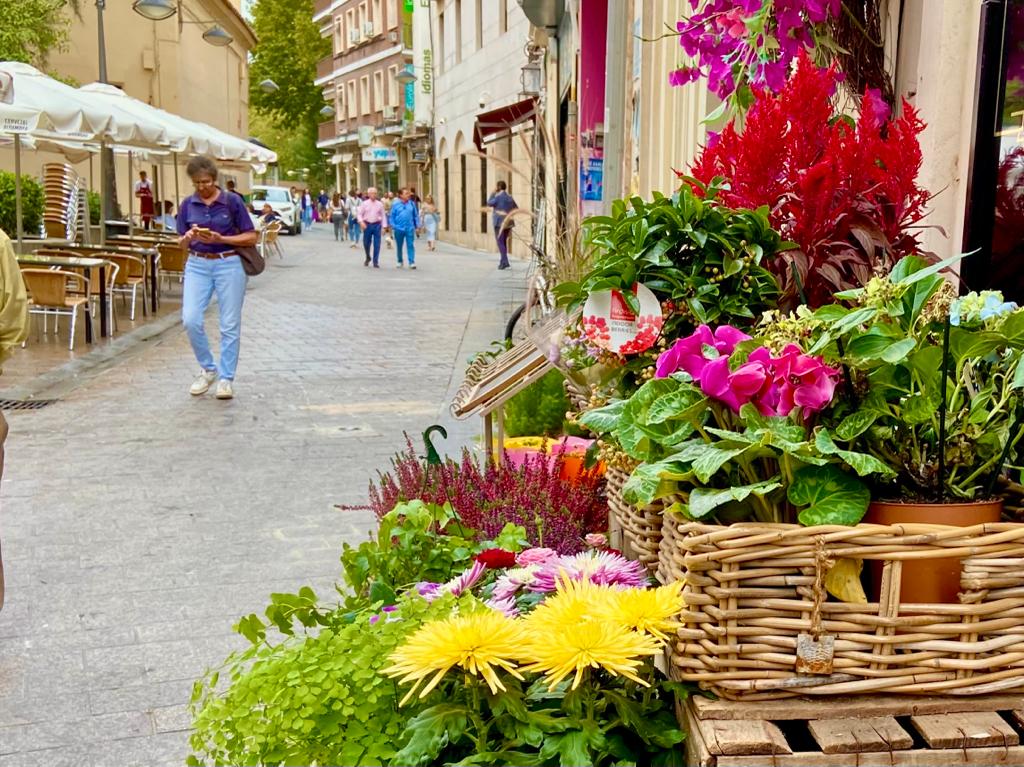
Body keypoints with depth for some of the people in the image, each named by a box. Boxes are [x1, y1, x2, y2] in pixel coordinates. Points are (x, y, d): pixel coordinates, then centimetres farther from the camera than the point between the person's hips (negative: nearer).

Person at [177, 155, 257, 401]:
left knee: (230, 325, 0)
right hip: (197, 264, 3)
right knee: (190, 319, -10)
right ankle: (207, 369, 11)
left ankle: (226, 378, 11)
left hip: (229, 264, -3)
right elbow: (182, 244, 11)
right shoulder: (188, 204, 6)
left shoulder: (232, 201, -3)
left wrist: (221, 239, -16)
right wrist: (190, 237, -12)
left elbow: (250, 237, -3)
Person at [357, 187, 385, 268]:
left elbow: (383, 215, 7)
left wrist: (384, 226, 3)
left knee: (377, 244, -3)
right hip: (367, 225, 0)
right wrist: (361, 222, -14)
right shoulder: (364, 203, 1)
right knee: (366, 243, 8)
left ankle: (375, 262, 4)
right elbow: (359, 213, 2)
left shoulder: (380, 204, 4)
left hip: (377, 225, 0)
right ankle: (368, 258, 33)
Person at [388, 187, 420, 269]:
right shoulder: (395, 204, 0)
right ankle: (400, 261, 26)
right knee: (399, 246, 11)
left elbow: (416, 215, 10)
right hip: (399, 229, 0)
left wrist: (417, 225, 6)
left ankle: (412, 262, -6)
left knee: (411, 245, -7)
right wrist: (392, 226, -6)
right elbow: (391, 216, 2)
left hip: (410, 229, 0)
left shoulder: (412, 204, 5)